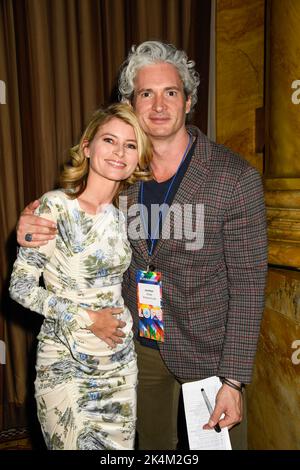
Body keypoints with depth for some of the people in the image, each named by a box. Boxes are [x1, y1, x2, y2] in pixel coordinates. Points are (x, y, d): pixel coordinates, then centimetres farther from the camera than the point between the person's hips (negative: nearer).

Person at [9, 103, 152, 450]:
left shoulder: (125, 212, 1)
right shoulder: (55, 206, -15)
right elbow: (20, 286, -14)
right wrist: (86, 318, -16)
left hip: (121, 360, 5)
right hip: (65, 363, -5)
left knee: (121, 445, 18)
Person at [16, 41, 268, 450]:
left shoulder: (236, 177, -17)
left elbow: (247, 282, -14)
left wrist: (234, 379, -14)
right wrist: (35, 228, -14)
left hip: (205, 351, -3)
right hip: (141, 344, 4)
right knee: (152, 441, 25)